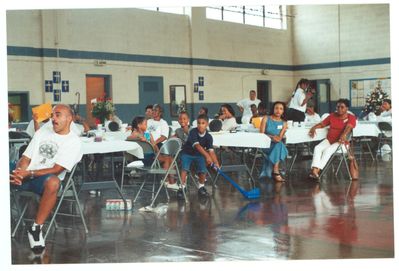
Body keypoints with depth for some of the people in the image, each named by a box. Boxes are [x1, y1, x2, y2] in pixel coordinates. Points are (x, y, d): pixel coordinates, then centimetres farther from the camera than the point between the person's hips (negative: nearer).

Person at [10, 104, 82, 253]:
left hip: (45, 178, -5)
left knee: (53, 182, -39)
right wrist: (19, 173, -11)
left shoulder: (73, 141, 0)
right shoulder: (42, 132, 16)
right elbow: (25, 158, 11)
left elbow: (57, 170, -9)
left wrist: (29, 173, -18)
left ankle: (36, 228, -25)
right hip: (25, 175, 5)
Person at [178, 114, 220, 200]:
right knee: (184, 168, -24)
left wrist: (216, 163, -34)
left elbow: (211, 151, -21)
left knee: (203, 170, -14)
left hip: (199, 155, 3)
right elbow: (197, 145, -35)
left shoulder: (208, 137, -14)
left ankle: (201, 187, 11)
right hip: (187, 153, -2)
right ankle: (182, 188, -14)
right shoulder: (193, 132, -24)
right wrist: (207, 156, -47)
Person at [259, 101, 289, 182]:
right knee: (279, 145, -32)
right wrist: (271, 137, -17)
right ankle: (276, 172, -30)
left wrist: (278, 138, -24)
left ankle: (275, 171, -31)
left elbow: (280, 137, -3)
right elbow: (261, 134, -4)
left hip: (277, 144, 3)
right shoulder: (266, 119, 4)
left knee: (279, 145, -33)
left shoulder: (284, 123, 9)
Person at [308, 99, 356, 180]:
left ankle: (318, 170, -39)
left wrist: (344, 135, -41)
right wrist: (314, 127, -4)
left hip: (341, 142, -5)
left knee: (328, 150, -33)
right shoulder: (332, 115, 17)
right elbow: (322, 124, 18)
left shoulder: (351, 117, 0)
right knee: (317, 148, -25)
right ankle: (314, 169, -40)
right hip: (329, 140, 5)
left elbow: (348, 127, -20)